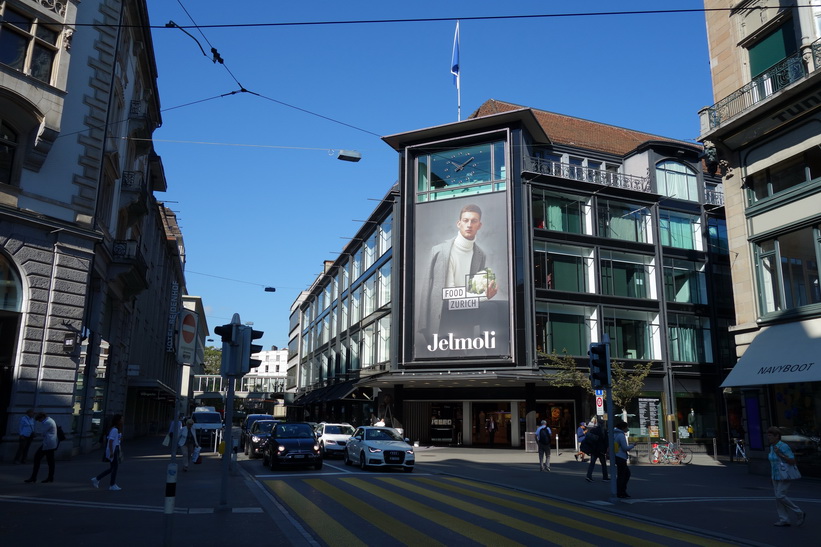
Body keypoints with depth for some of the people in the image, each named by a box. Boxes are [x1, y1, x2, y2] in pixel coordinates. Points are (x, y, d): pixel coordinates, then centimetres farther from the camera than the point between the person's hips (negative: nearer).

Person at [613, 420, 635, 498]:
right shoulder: (621, 435, -16)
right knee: (621, 475, -1)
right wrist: (632, 446, 0)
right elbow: (625, 448, -18)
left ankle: (623, 491, 18)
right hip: (621, 458, -9)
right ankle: (620, 493, 6)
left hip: (617, 457, 9)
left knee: (627, 473, 16)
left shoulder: (615, 434, 13)